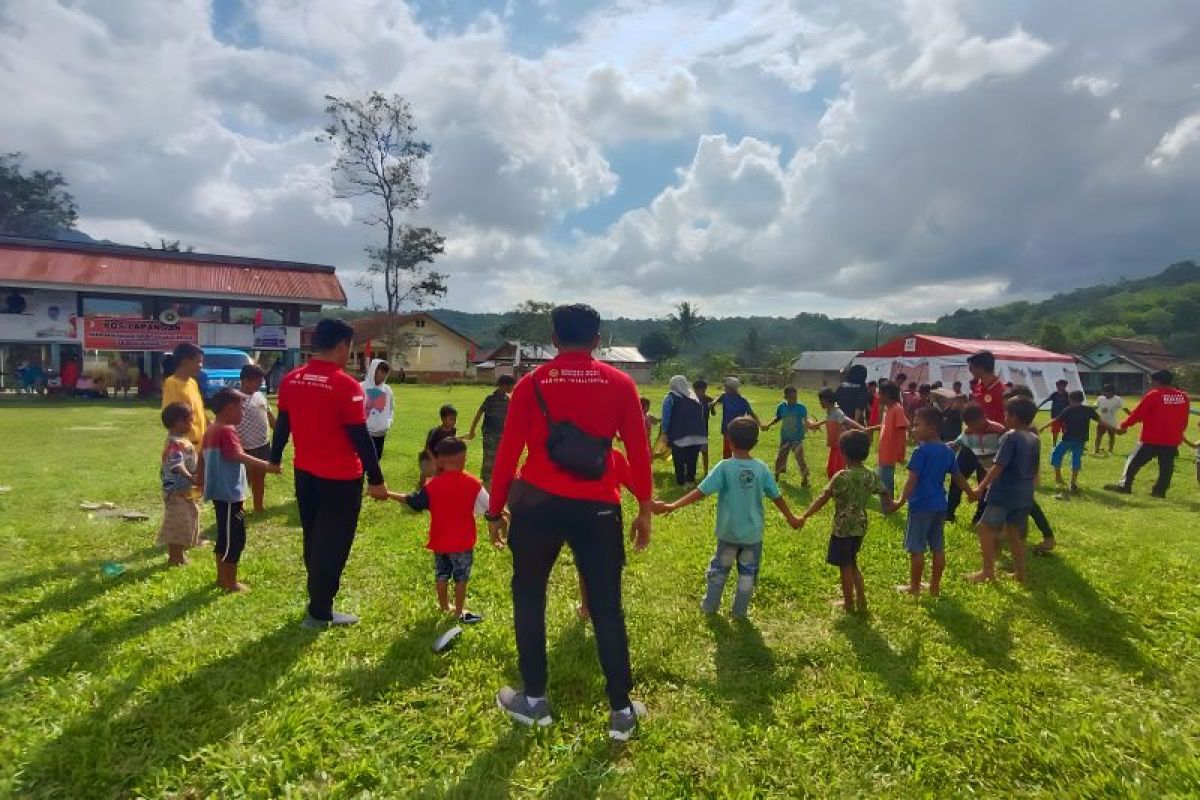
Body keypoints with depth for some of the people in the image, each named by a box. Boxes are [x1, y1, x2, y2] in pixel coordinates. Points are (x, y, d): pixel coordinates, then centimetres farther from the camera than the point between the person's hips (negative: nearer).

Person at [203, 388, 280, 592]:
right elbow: (238, 456, -30)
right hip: (229, 493, -10)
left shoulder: (211, 430, 12)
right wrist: (266, 465, -35)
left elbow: (204, 459, 21)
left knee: (225, 535, 19)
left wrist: (202, 483, 31)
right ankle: (231, 582, 4)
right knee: (234, 537, -2)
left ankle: (222, 577, 28)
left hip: (219, 492, 10)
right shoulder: (227, 430, -18)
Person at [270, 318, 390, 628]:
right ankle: (320, 613, 16)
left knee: (313, 540, 21)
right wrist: (376, 479, -12)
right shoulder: (346, 385, -20)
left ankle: (318, 600, 35)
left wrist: (275, 459, 25)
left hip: (305, 472, 7)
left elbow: (282, 424, 11)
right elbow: (360, 437, -18)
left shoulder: (291, 380, 1)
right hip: (340, 477, -7)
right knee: (333, 544, 6)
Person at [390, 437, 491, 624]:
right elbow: (488, 507, -9)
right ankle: (459, 611, 17)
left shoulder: (433, 485, -8)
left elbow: (412, 501, 1)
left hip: (440, 541, 3)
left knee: (441, 575, 19)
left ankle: (444, 606, 33)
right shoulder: (473, 483, -13)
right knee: (461, 577, 10)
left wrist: (389, 494, 13)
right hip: (462, 542, -3)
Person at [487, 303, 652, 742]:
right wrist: (645, 510, 8)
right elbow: (639, 452, 0)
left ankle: (534, 700, 26)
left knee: (528, 598, 17)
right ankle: (622, 710, 18)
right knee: (606, 607, 10)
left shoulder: (532, 384, -1)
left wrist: (495, 510, 8)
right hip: (598, 508, 1)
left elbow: (508, 452, -1)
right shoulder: (620, 384, 1)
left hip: (538, 505, 0)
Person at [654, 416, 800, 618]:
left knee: (719, 569, 18)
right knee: (747, 573, 16)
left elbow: (701, 492, -22)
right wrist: (791, 517, 17)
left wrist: (672, 506, -22)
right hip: (753, 533, 1)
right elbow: (777, 496, 0)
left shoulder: (724, 467, -17)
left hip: (728, 532, -1)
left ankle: (709, 606, 30)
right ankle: (740, 611, 24)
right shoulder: (761, 468, -9)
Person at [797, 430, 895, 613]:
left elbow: (823, 499, -18)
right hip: (860, 527, 6)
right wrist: (888, 508, 29)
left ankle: (849, 604, 21)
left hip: (843, 528, -6)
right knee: (852, 564, 23)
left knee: (845, 566, 9)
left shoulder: (842, 477, -19)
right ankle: (861, 601, 26)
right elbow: (886, 494, 9)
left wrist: (804, 517, -14)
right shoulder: (871, 476, -2)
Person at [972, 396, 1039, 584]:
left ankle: (988, 571, -2)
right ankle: (1020, 572, 22)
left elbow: (998, 466, -20)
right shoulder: (1035, 439, 9)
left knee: (985, 528, -2)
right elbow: (1035, 470, 17)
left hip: (1004, 493, -8)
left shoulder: (1010, 437, -16)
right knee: (1015, 532, 17)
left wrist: (981, 487, -17)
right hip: (1024, 495, 8)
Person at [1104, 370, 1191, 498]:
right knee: (1166, 467, 12)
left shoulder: (1153, 395, -13)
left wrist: (1123, 426, 2)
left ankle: (1125, 486, 8)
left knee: (1134, 462, 6)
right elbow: (1184, 421, 14)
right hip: (1173, 441, 5)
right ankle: (1160, 490, 13)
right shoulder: (1184, 397, 6)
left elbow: (1137, 413, -10)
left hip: (1152, 439, -5)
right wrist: (1178, 435, 24)